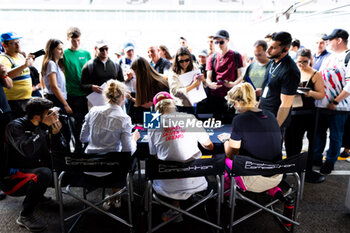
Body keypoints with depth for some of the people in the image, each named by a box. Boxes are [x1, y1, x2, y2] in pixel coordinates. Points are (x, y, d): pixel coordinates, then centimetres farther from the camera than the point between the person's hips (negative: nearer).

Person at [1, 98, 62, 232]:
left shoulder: (40, 127, 3)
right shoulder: (15, 126, -16)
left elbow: (56, 150, 7)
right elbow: (27, 150, -35)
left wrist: (55, 133, -11)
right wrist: (44, 127, -31)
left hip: (33, 169, 8)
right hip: (11, 178, -8)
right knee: (44, 174, -33)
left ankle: (36, 195, 17)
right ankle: (25, 216, -14)